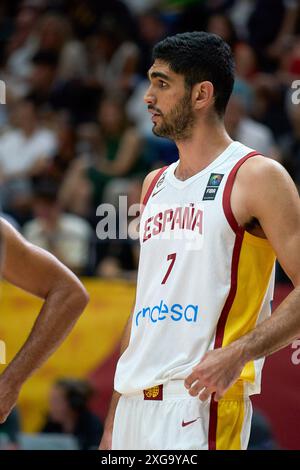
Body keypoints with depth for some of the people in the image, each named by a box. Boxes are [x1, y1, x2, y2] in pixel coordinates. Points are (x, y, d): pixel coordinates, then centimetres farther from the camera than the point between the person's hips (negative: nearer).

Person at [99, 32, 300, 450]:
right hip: (138, 401, 7)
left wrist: (237, 353, -23)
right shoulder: (155, 184, 18)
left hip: (203, 399, -7)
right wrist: (112, 425, 18)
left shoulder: (256, 177, -4)